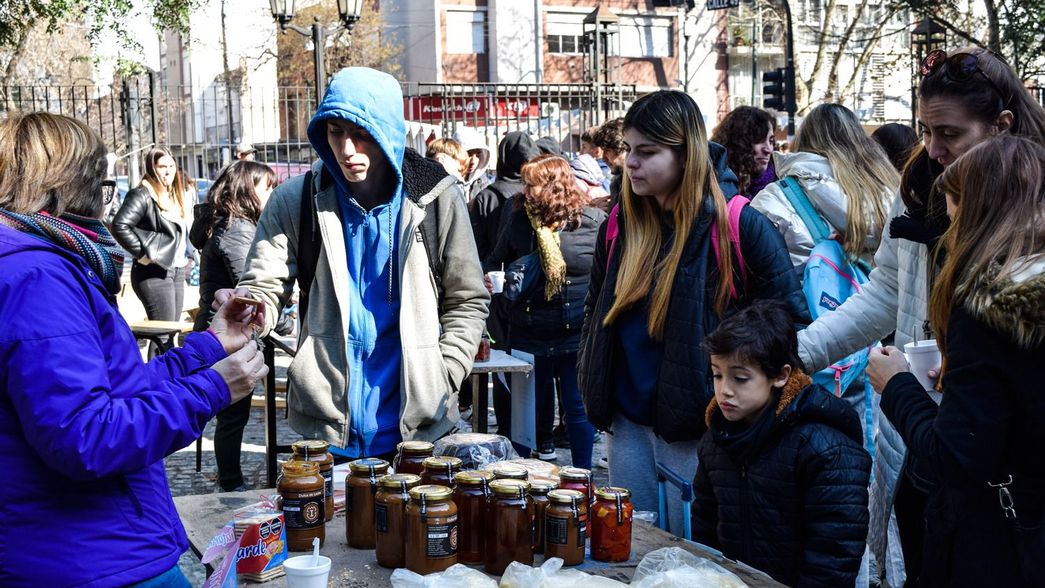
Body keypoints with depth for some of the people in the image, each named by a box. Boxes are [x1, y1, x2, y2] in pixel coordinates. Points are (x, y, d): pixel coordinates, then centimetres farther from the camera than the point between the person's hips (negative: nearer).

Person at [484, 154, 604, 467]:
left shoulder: (593, 220, -7)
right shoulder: (520, 219, 3)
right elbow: (495, 262, 15)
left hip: (577, 333, -3)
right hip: (530, 333, 3)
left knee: (578, 407, 4)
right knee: (537, 404, 14)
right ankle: (542, 450, 31)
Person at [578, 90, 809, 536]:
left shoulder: (738, 225, -12)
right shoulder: (621, 225, 6)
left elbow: (789, 318, -10)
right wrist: (591, 376, 11)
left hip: (696, 429, -6)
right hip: (628, 423, 6)